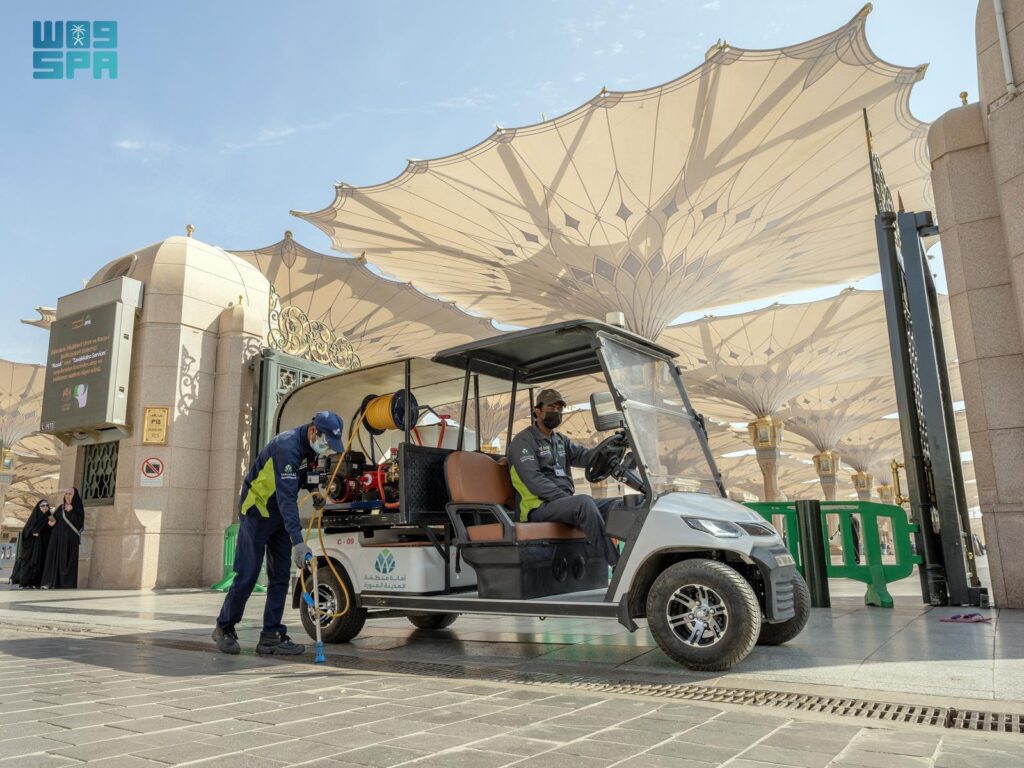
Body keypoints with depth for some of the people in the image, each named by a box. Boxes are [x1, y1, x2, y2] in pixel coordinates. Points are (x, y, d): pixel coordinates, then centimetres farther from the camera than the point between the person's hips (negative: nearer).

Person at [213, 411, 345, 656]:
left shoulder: (310, 446, -4)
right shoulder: (288, 446, -31)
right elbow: (287, 497, -38)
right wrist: (298, 541, -43)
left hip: (280, 513, 8)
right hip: (257, 509, -8)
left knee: (280, 576, 4)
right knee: (248, 574, -3)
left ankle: (271, 635, 9)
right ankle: (224, 628, 18)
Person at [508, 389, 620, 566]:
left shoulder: (561, 440, 23)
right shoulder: (523, 441, -2)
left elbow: (583, 455, 5)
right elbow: (534, 480, -14)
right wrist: (565, 498, -20)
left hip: (565, 503, 8)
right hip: (539, 507, -8)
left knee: (619, 504, -5)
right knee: (584, 502, -34)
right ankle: (616, 564, -32)